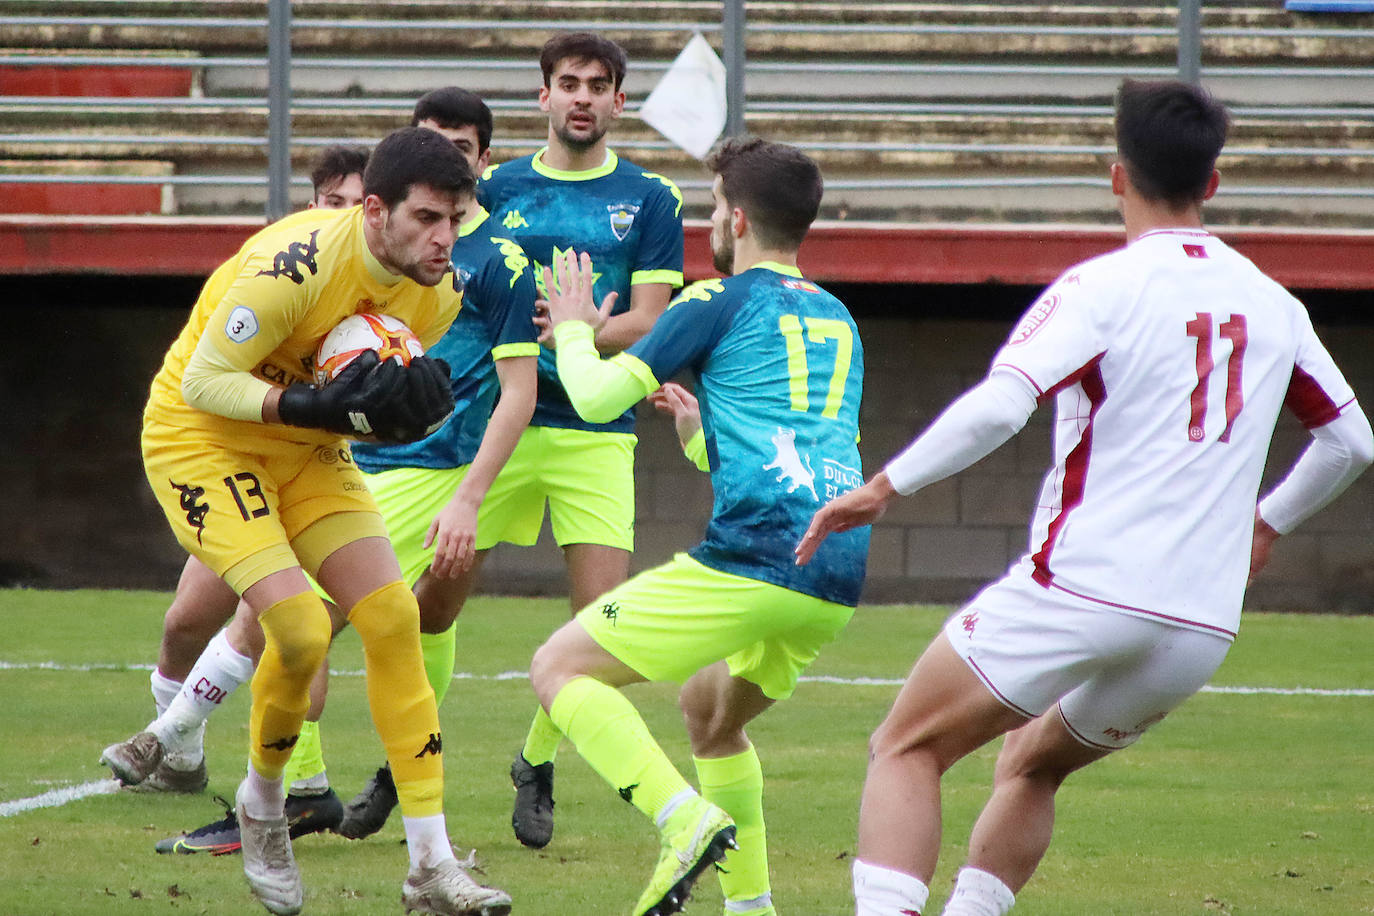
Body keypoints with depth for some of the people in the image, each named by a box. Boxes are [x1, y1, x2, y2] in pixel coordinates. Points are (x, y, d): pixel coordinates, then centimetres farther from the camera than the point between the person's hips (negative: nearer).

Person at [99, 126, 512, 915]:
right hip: (201, 437, -7)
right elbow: (204, 380, -24)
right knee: (302, 628, -21)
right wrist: (323, 407, -34)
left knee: (393, 620, -8)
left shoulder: (441, 291, -8)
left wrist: (408, 411, -16)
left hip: (306, 450, 7)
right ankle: (263, 806, 10)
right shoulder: (295, 264, -30)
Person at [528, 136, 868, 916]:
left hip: (754, 558, -8)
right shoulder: (838, 321, 24)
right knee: (710, 711, 31)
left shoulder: (721, 301, 4)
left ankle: (685, 817, -21)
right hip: (837, 584, 8)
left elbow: (598, 396, 2)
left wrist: (575, 330, 22)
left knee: (560, 668, 0)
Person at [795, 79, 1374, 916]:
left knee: (908, 751, 3)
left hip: (1082, 589, -6)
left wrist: (884, 488, -11)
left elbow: (996, 408, -20)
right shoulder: (1273, 306, 10)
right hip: (1203, 626, 6)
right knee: (1032, 767, 27)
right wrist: (1267, 525, 37)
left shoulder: (1103, 287, -7)